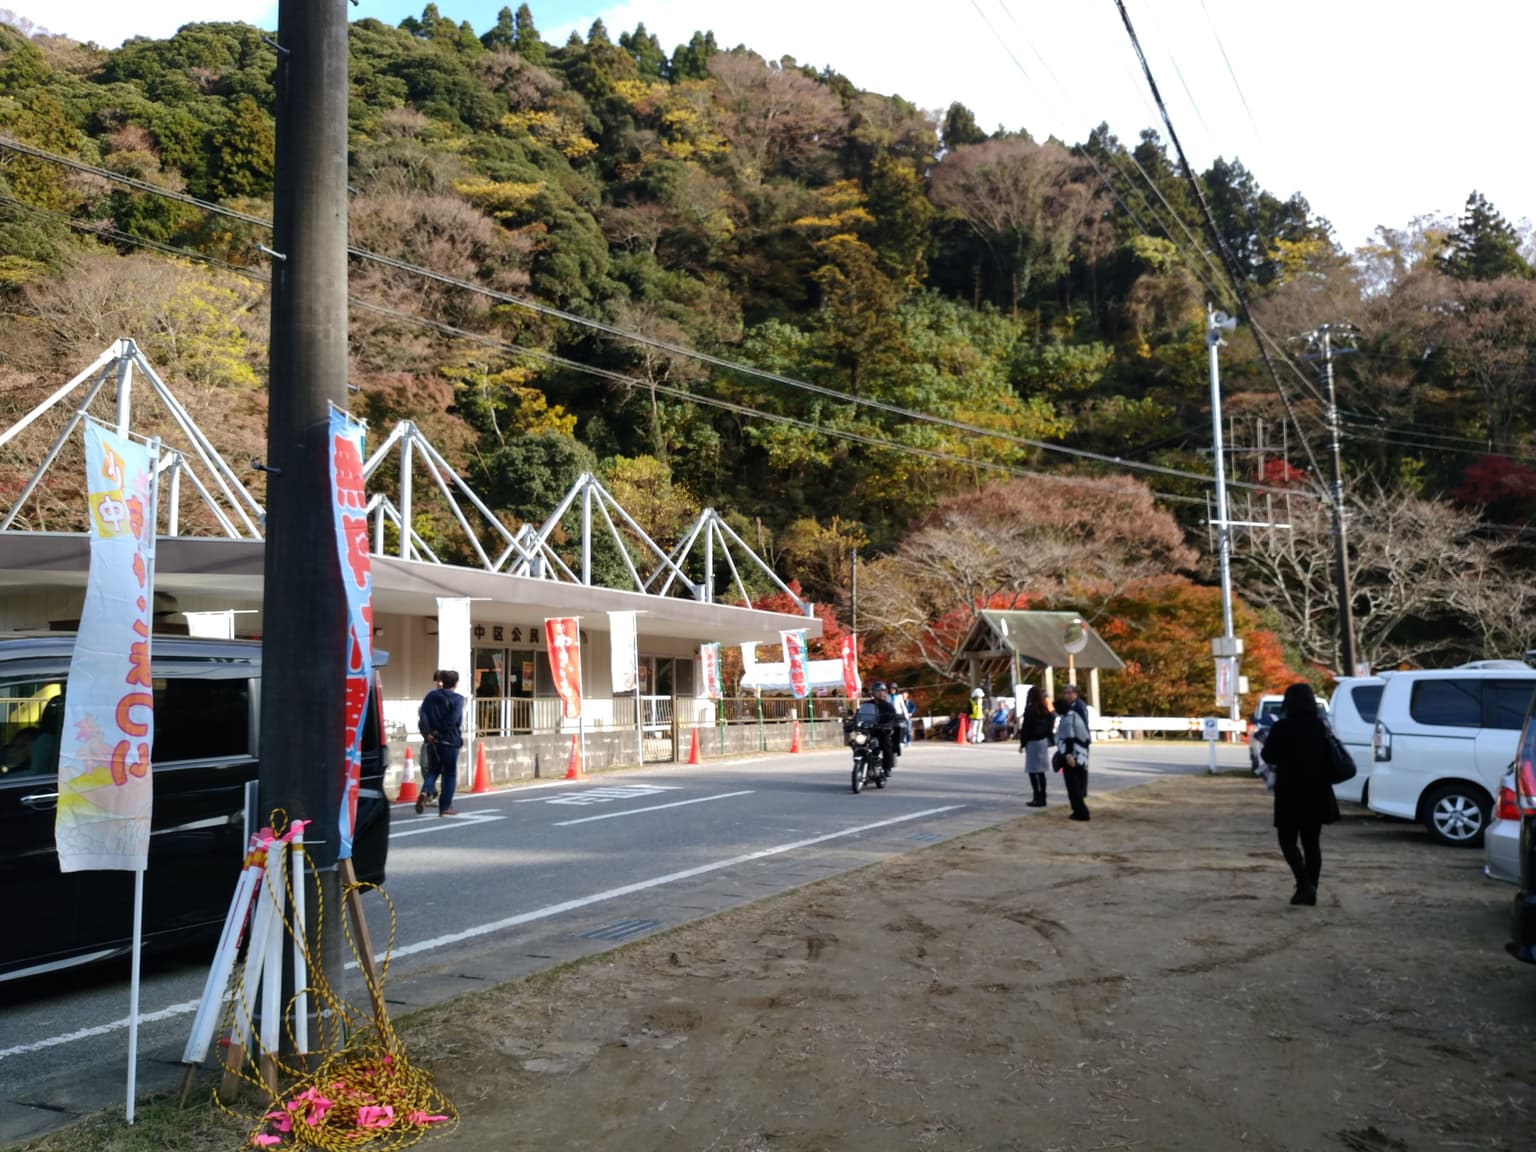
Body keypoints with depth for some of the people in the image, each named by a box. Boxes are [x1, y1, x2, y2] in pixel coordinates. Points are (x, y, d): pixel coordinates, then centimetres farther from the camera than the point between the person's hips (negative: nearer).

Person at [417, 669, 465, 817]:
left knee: (433, 770, 17)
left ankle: (425, 792, -10)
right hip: (450, 741, -4)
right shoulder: (457, 699, -7)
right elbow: (454, 720, -18)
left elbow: (422, 715, -3)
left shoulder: (431, 696, 7)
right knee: (449, 773, 6)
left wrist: (427, 732, -6)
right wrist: (440, 732, -11)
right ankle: (445, 807, 7)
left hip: (432, 740, 4)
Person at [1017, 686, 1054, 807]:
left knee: (1033, 771, -3)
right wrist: (1048, 739, 18)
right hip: (1044, 741, 7)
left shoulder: (1030, 710, -13)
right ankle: (1042, 797, 16)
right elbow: (1050, 726, 10)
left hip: (1033, 743, -7)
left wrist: (1022, 743, -3)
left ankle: (1038, 798, -5)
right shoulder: (1046, 710, 6)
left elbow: (1026, 728, -12)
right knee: (1041, 772, 13)